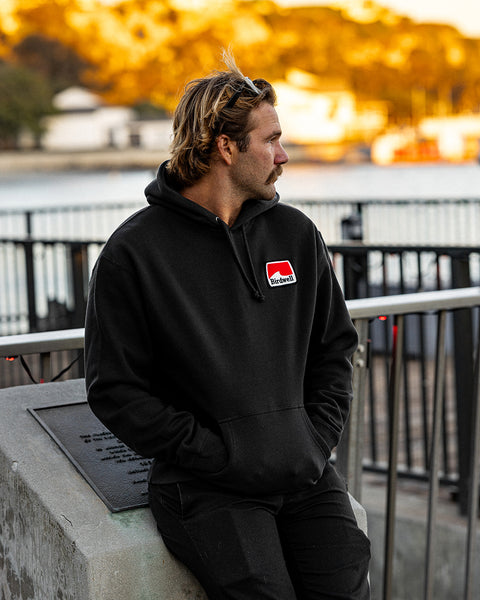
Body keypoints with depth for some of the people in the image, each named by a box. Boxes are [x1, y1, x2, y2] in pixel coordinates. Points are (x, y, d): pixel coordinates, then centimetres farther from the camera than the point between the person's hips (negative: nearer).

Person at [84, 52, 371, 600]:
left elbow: (334, 347, 19)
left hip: (306, 474, 4)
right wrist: (217, 453, -12)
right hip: (205, 486, -4)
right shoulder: (134, 252, -4)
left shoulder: (296, 234, 11)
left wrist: (318, 437, 4)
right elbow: (114, 390, -5)